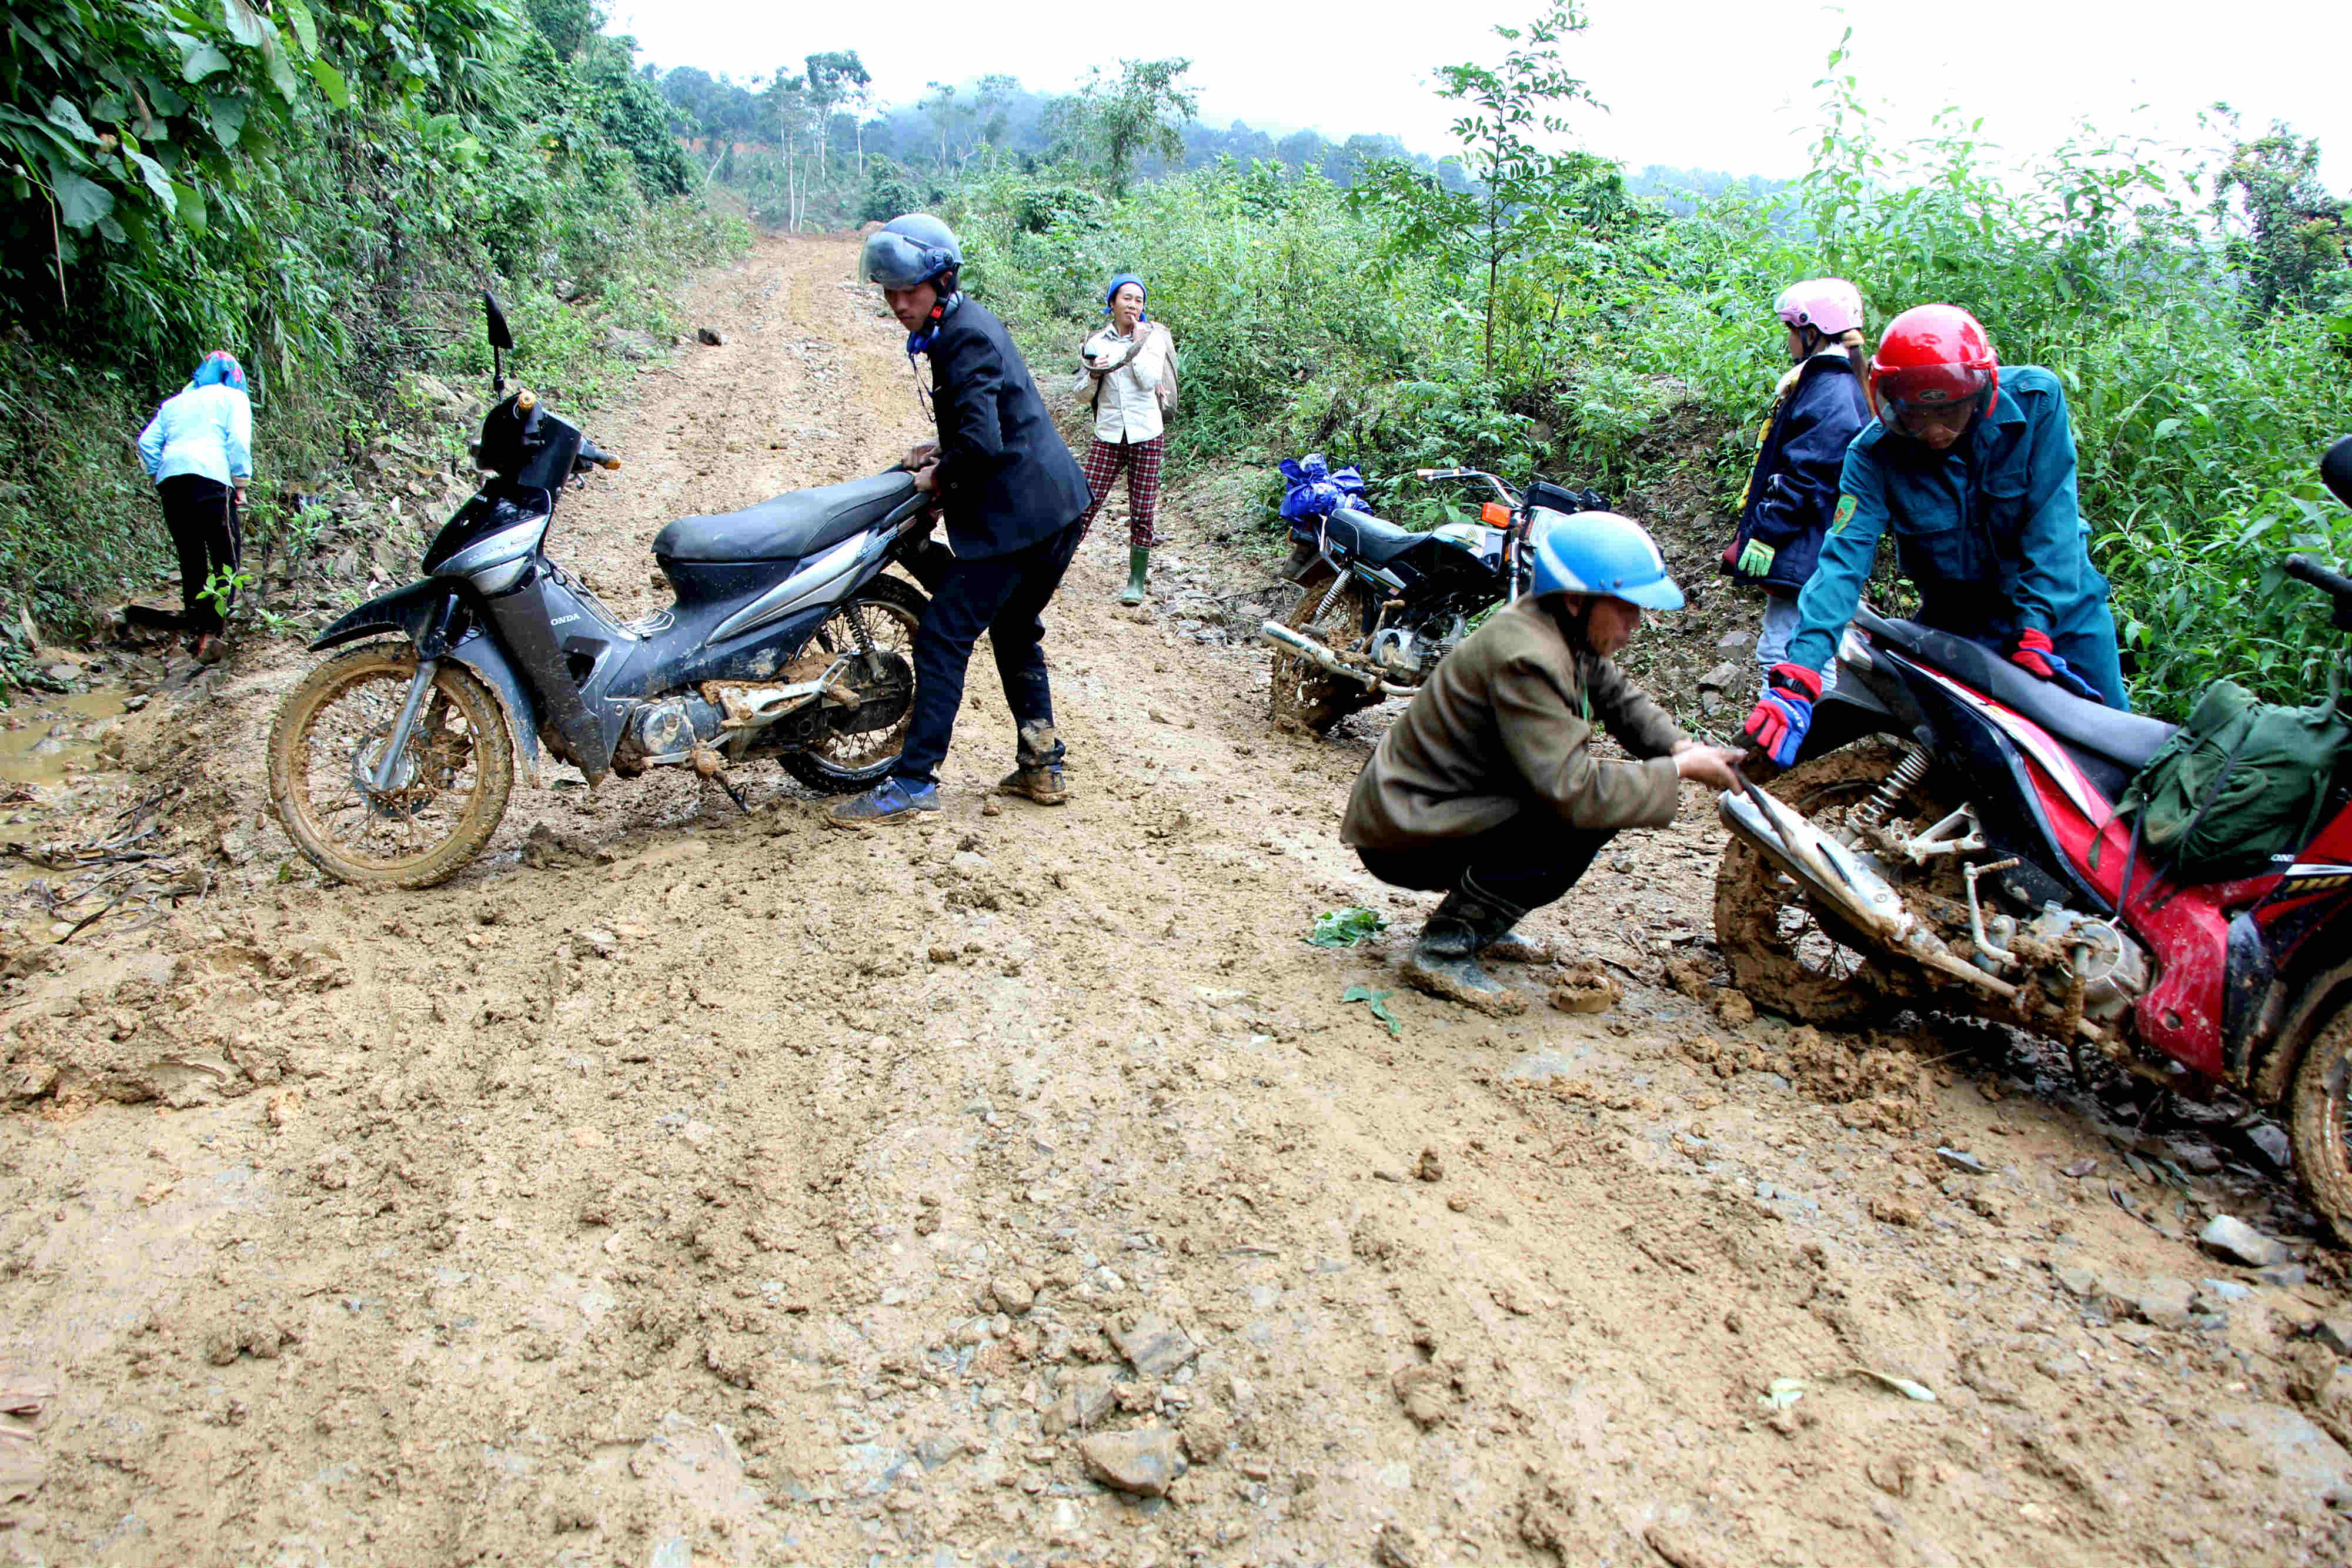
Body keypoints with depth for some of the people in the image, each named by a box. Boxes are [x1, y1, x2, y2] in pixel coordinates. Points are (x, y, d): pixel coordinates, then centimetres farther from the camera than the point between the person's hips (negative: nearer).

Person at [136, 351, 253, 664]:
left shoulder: (176, 401, 27)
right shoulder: (234, 397, 14)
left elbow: (146, 442, 17)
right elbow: (238, 441, -2)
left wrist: (159, 480, 19)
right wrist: (240, 485, 0)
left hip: (170, 478, 5)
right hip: (210, 477, -5)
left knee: (192, 561, 13)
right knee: (226, 560, -4)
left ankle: (195, 633, 13)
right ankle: (211, 633, -19)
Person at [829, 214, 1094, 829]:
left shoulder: (963, 336, -16)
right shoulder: (972, 321, 15)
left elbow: (983, 442, -26)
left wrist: (939, 479, -9)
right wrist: (943, 450, 12)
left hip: (1015, 517, -10)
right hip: (1059, 505, 11)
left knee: (943, 638, -7)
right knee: (1016, 632, 21)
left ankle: (913, 784, -4)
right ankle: (1042, 767, 26)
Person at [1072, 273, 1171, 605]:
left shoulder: (1153, 336, 2)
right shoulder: (1097, 342, 7)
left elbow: (1150, 379, -14)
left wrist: (1138, 343, -10)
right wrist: (1092, 374, -11)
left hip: (1146, 435, -1)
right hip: (1108, 436, 1)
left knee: (1142, 513, 0)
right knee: (1084, 504, -6)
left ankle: (1136, 581, 13)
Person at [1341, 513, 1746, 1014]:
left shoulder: (1569, 633, 3)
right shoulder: (1524, 658, -27)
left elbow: (1621, 701, 16)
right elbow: (1575, 792, -32)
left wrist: (1681, 746, -4)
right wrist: (1679, 769, -21)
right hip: (1401, 841, -10)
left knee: (1606, 794, 8)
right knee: (1584, 823, -23)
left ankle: (1477, 921, 14)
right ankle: (1444, 949, -14)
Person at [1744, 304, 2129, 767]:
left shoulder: (2035, 400, -18)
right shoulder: (1874, 454, -19)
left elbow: (2051, 523, -18)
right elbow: (1845, 559, -28)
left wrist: (2036, 633, -26)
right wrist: (1799, 674, -40)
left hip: (2058, 594, 0)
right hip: (1959, 619, 0)